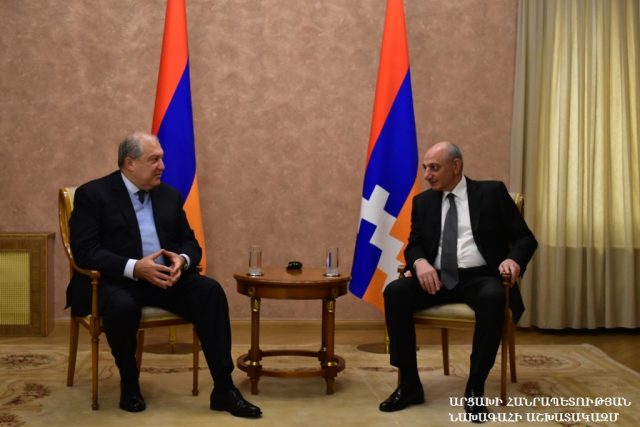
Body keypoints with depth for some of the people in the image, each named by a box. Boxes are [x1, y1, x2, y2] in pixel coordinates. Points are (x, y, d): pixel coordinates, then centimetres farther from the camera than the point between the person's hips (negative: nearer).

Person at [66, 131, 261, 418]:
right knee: (123, 306, -38)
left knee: (210, 291, -22)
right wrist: (134, 267, -26)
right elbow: (85, 251, -13)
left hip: (165, 277, 4)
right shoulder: (93, 194, -3)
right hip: (115, 280, -4)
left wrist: (182, 260, -13)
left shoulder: (169, 195, 12)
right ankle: (129, 383, -8)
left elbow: (190, 242, 13)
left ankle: (224, 389, -20)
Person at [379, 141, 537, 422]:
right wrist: (420, 262, -18)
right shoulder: (423, 201, 13)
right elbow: (414, 245, 8)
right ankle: (409, 384, -17)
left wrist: (513, 259, -22)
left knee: (493, 297, -38)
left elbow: (525, 238, 1)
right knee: (395, 291, -25)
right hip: (438, 278, 3)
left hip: (480, 278, -3)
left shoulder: (492, 192, 3)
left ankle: (475, 388, -25)